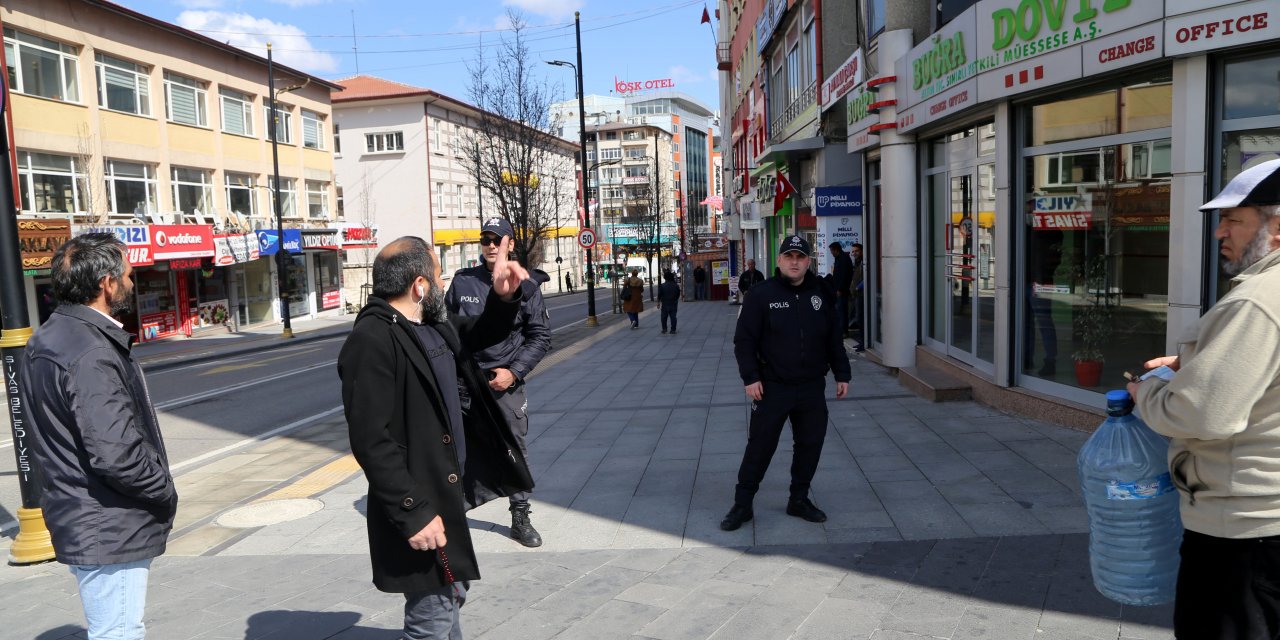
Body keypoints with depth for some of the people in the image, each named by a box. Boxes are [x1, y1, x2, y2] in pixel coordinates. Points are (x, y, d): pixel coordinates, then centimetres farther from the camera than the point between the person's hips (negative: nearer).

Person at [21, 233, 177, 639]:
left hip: (79, 521, 10)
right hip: (108, 530, -10)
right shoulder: (90, 355, -24)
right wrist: (165, 493, -12)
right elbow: (117, 455, -29)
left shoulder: (48, 339, 8)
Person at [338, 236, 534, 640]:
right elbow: (370, 440, -27)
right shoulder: (372, 341, -23)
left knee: (451, 594, 26)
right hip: (420, 506, -9)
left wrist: (504, 296, 0)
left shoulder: (433, 324, 5)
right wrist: (412, 513, -26)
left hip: (448, 492, 10)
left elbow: (482, 335, 22)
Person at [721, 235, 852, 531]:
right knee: (760, 446, 0)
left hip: (812, 388, 4)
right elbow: (744, 340, -5)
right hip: (772, 387, -4)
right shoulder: (762, 294, -5)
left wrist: (842, 374, 11)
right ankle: (742, 504, 12)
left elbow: (835, 340, 14)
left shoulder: (821, 295, 7)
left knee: (810, 444, 10)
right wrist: (750, 377, -12)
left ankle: (799, 500, 27)